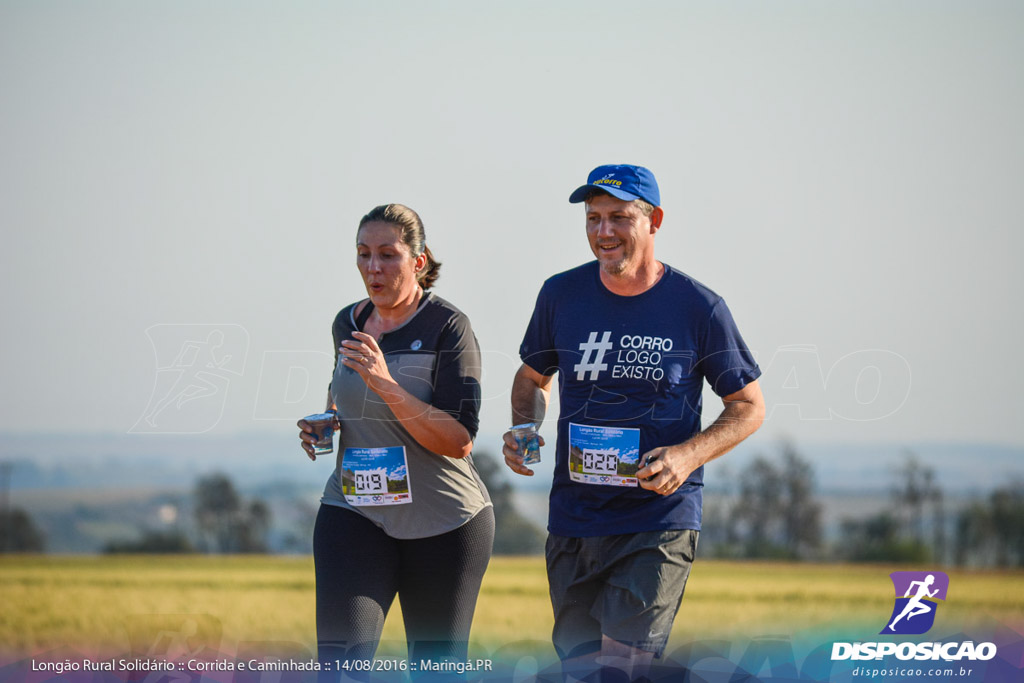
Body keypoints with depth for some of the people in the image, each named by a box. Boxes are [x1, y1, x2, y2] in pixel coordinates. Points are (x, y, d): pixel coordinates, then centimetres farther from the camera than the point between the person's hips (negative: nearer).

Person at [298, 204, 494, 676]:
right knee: (340, 658, -16)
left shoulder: (447, 327, -10)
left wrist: (386, 386, -27)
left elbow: (459, 441, -18)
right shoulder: (348, 324, 8)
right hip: (354, 511, 3)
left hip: (444, 522, -3)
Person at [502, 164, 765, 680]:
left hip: (660, 519, -4)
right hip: (573, 518, 4)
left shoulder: (698, 308, -5)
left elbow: (749, 406, 4)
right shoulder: (561, 295, 4)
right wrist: (523, 431, 0)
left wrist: (689, 454, -14)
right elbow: (533, 376, 21)